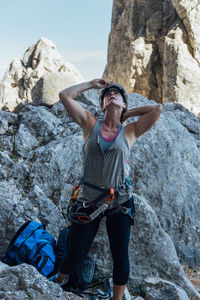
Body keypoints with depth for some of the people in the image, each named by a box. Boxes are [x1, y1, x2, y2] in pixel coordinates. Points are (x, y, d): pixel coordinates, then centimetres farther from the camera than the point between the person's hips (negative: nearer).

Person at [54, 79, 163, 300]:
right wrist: (91, 84, 10)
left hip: (119, 202, 0)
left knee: (120, 257, 6)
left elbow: (157, 108, -5)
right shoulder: (90, 124, 3)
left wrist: (128, 113, 5)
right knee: (75, 255, 6)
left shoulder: (129, 131, 3)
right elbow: (64, 96, 0)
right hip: (89, 201, 0)